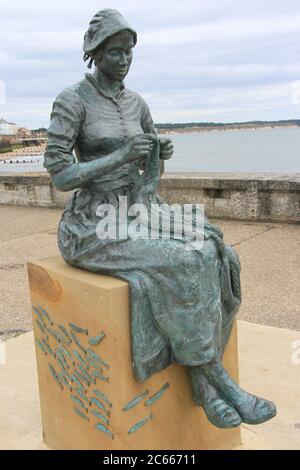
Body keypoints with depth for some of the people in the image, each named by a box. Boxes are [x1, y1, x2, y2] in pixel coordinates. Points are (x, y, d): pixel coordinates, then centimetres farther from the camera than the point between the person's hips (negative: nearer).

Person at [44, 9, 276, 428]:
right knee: (178, 269, -30)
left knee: (210, 257, -20)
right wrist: (122, 156, -24)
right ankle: (218, 378, -11)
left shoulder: (136, 103, 12)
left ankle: (202, 381, -11)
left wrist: (163, 153, -11)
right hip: (94, 226, -6)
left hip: (138, 215, 7)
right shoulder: (70, 101, -9)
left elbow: (152, 170, 14)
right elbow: (59, 177, -15)